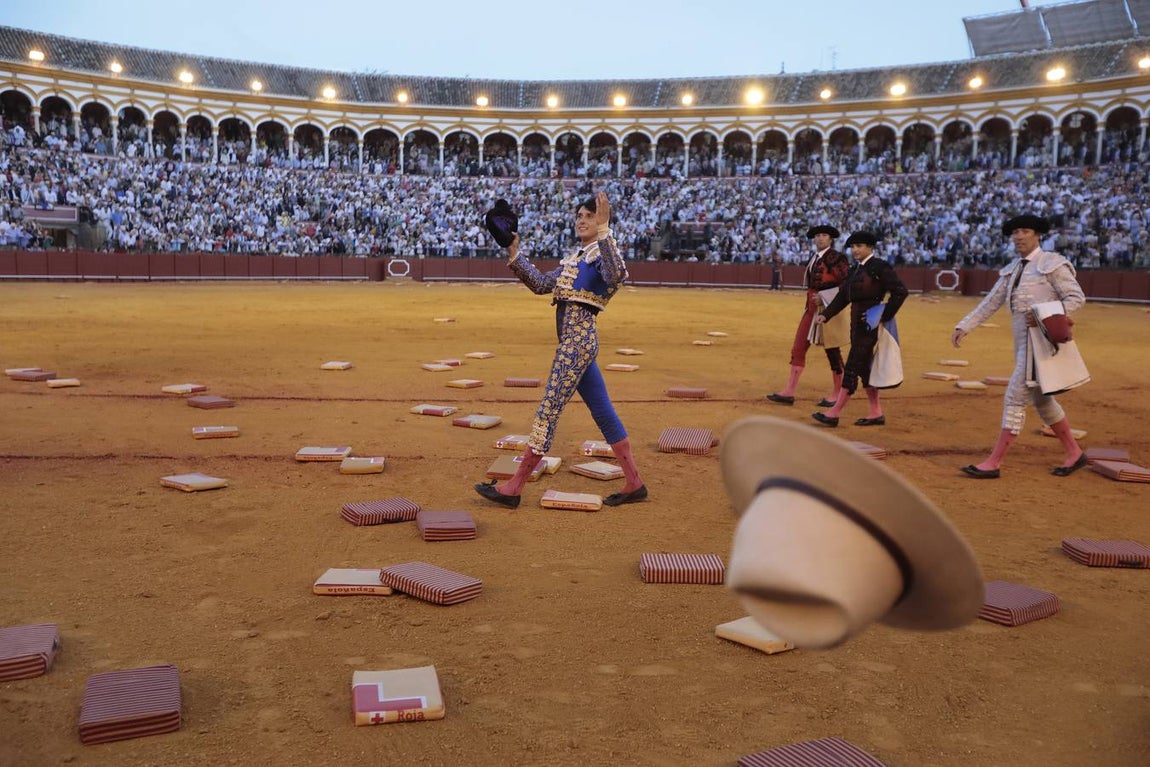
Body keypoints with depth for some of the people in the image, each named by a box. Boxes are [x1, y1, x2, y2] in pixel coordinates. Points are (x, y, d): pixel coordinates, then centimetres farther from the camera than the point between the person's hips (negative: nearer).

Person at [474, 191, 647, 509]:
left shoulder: (602, 252, -6)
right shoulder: (575, 258, 21)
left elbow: (616, 275, -30)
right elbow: (541, 284, 19)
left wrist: (603, 231, -32)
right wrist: (514, 255, 12)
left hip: (579, 339, -10)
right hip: (574, 340, 10)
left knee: (548, 410, -6)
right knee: (604, 413, 11)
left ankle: (513, 488, -1)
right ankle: (634, 484, 17)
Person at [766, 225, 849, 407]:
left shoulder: (836, 258, -11)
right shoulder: (814, 258, 13)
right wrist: (808, 306, 16)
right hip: (811, 308, 8)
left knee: (832, 351, 3)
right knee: (798, 348, 4)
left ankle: (837, 394, 15)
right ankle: (789, 392, 6)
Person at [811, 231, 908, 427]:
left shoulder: (880, 267, -11)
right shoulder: (855, 270, 14)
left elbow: (900, 291, -17)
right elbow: (843, 296, 13)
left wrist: (883, 316, -18)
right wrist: (825, 315, 2)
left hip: (870, 325, -9)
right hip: (857, 324, 9)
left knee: (852, 367, -7)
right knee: (864, 368, 12)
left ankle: (834, 413, -5)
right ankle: (876, 413, 20)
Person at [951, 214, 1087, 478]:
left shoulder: (1051, 264, -7)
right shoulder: (1012, 269, 14)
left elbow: (1077, 298, -10)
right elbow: (991, 302, 14)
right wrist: (964, 327, 5)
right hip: (1023, 341, 9)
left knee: (1014, 397, -11)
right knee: (1041, 399, 16)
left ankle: (993, 463, -9)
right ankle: (1074, 453, 29)